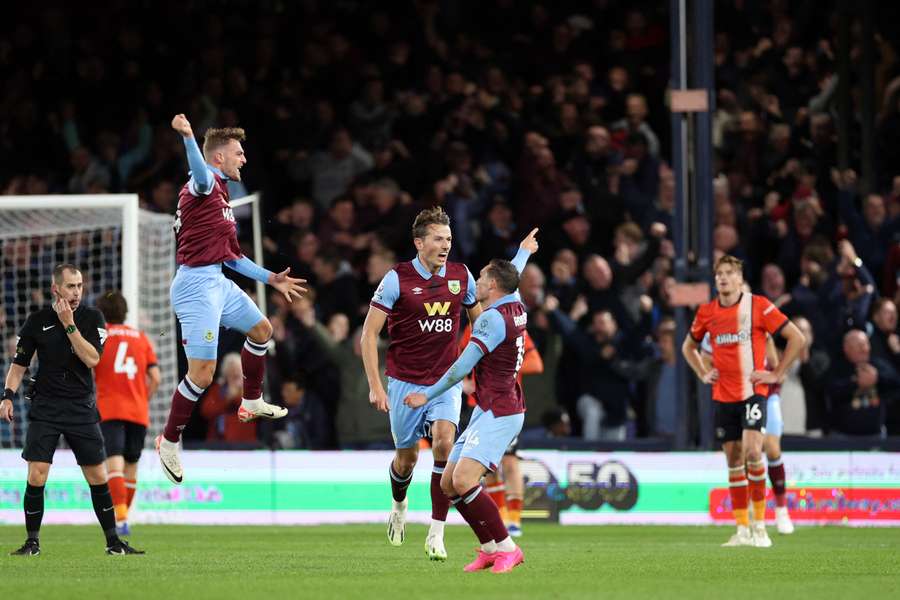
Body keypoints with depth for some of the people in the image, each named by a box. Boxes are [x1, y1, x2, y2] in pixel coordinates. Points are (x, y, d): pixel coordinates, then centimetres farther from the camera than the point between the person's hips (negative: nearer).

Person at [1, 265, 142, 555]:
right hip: (45, 408, 0)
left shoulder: (92, 318, 0)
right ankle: (32, 542, 2)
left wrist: (69, 325, -16)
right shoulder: (38, 320, 1)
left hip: (82, 408, 0)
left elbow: (92, 359, -13)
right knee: (36, 477, -9)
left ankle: (113, 541, 12)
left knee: (98, 477, 2)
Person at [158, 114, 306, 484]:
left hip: (218, 282, 10)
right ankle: (169, 442, 1)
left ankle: (252, 403, 38)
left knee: (261, 330, 24)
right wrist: (188, 137, -58)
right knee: (202, 373, -12)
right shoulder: (204, 184, -9)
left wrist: (271, 279, 30)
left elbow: (232, 257, 28)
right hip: (196, 284, -10)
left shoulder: (221, 197, 22)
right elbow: (200, 170, -37)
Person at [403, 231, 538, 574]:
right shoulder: (516, 307, 11)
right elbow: (512, 276, 35)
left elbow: (464, 366, -19)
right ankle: (490, 549, 10)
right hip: (489, 412, 10)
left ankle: (506, 548, -15)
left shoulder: (492, 318, -16)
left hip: (498, 413, -10)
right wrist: (524, 252, 56)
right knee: (448, 483, 6)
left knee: (463, 481, -22)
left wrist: (429, 395, -12)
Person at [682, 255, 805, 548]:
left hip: (753, 391, -4)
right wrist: (703, 373, 11)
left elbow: (796, 337, -4)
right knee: (733, 460, 5)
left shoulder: (758, 305, -6)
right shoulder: (707, 312, 7)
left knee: (753, 451, -19)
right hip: (723, 395, 4)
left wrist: (776, 374, -5)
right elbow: (689, 346, 25)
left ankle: (760, 526, -10)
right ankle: (742, 530, 11)